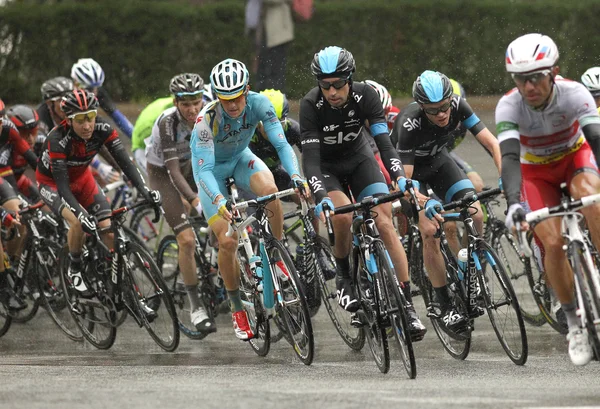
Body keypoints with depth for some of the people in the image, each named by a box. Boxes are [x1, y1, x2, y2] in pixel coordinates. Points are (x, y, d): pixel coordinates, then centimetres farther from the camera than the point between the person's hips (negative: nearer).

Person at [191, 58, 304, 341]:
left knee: (270, 190, -33)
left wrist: (296, 175, -45)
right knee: (227, 241, -11)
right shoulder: (207, 119, -35)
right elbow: (204, 170, -37)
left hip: (241, 158, 2)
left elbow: (281, 143, -28)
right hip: (211, 167, -2)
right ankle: (236, 308, 9)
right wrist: (219, 201, -55)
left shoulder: (258, 104, -27)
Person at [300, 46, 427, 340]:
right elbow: (310, 158, -32)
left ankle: (407, 305, -18)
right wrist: (321, 198, -48)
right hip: (326, 167, -2)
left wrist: (400, 178, -46)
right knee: (343, 216, -31)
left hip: (359, 160, 2)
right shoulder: (311, 105, -28)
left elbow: (383, 141, -29)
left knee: (385, 223, -17)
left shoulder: (365, 95, -23)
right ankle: (344, 275, -2)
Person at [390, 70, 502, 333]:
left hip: (438, 161, 4)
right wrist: (426, 204, -55)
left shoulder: (457, 106, -27)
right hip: (410, 168, -4)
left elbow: (492, 143, -26)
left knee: (475, 215, -16)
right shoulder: (409, 123, -37)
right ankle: (445, 306, -12)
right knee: (429, 230, -21)